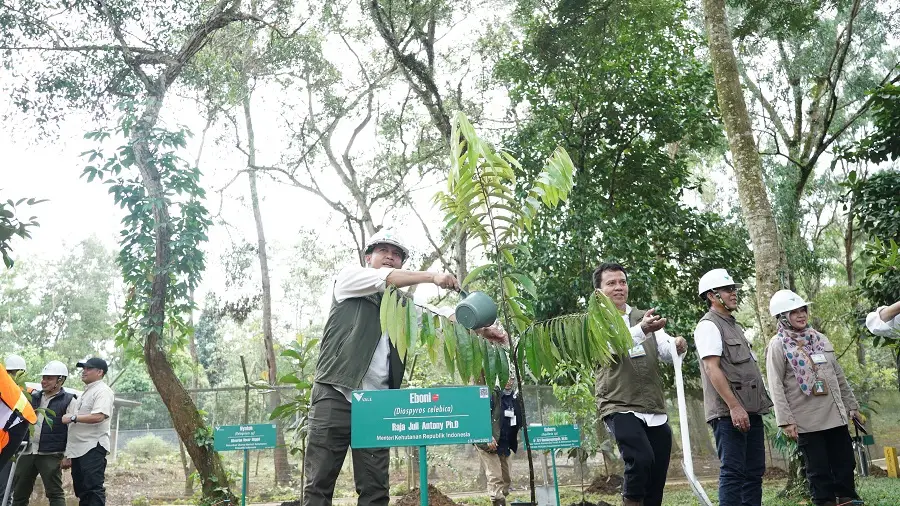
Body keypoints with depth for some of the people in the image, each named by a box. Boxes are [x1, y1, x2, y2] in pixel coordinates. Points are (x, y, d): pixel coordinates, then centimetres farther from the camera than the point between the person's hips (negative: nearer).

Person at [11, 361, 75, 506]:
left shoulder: (68, 400, -5)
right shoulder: (33, 397, 12)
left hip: (50, 455, -6)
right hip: (27, 452, 6)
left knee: (55, 494, -1)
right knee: (19, 494, 12)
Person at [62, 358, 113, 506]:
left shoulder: (102, 391, -6)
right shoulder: (84, 393, 22)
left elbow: (98, 416, -23)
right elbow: (74, 427, 22)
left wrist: (73, 417, -11)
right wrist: (68, 454, 19)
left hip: (93, 448, -10)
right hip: (77, 449, 10)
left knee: (94, 489, -12)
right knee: (82, 491, 12)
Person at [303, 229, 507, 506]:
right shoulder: (349, 277, 9)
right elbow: (384, 278, -11)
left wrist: (480, 328, -9)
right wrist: (431, 276, -16)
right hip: (336, 394, -4)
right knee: (319, 482, -2)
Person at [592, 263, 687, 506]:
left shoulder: (646, 317, 15)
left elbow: (666, 351, 2)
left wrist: (677, 345, -22)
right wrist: (642, 330, -39)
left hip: (655, 410, 5)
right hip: (620, 408, -5)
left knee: (657, 480, 6)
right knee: (641, 459, -25)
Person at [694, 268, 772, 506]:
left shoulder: (733, 325, 20)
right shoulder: (709, 325, -7)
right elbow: (712, 368, -17)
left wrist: (751, 406, 16)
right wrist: (734, 407, -21)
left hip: (750, 410, 9)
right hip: (728, 413, -9)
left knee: (754, 472, 11)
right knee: (733, 472, -8)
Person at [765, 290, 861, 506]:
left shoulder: (820, 339, 12)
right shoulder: (778, 345, -6)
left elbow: (839, 376, 18)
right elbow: (776, 386, -11)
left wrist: (852, 405, 16)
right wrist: (786, 420, -17)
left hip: (835, 414, 5)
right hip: (806, 420, -5)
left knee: (845, 464, 10)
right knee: (819, 470, 2)